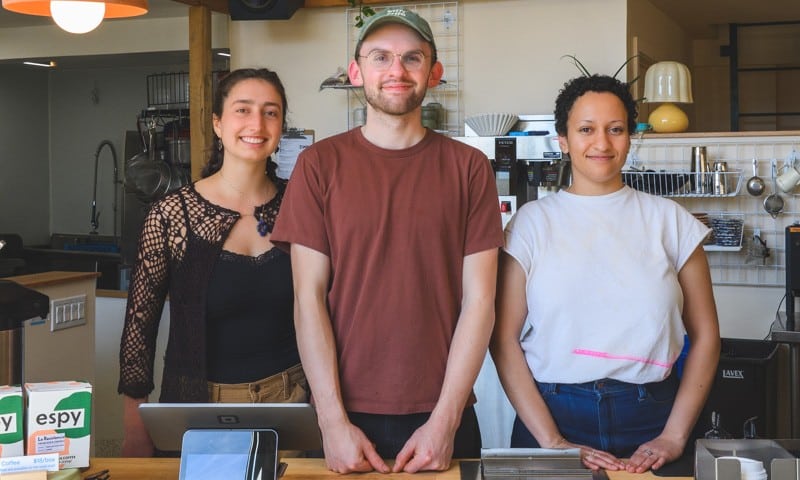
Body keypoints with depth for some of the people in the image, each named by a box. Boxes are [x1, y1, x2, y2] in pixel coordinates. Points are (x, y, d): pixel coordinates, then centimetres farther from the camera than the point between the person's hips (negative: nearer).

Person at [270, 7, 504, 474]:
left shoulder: (469, 167, 0)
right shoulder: (320, 164, -1)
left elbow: (479, 300, -3)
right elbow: (309, 298, -4)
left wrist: (444, 421, -9)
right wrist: (334, 421, -10)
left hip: (442, 420, 0)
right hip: (348, 416, 0)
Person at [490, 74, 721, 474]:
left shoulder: (669, 220, 5)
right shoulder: (532, 221, 1)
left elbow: (705, 335, 5)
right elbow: (504, 338, -4)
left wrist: (674, 436, -5)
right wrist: (551, 441, -12)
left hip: (649, 416, 1)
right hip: (554, 413, -1)